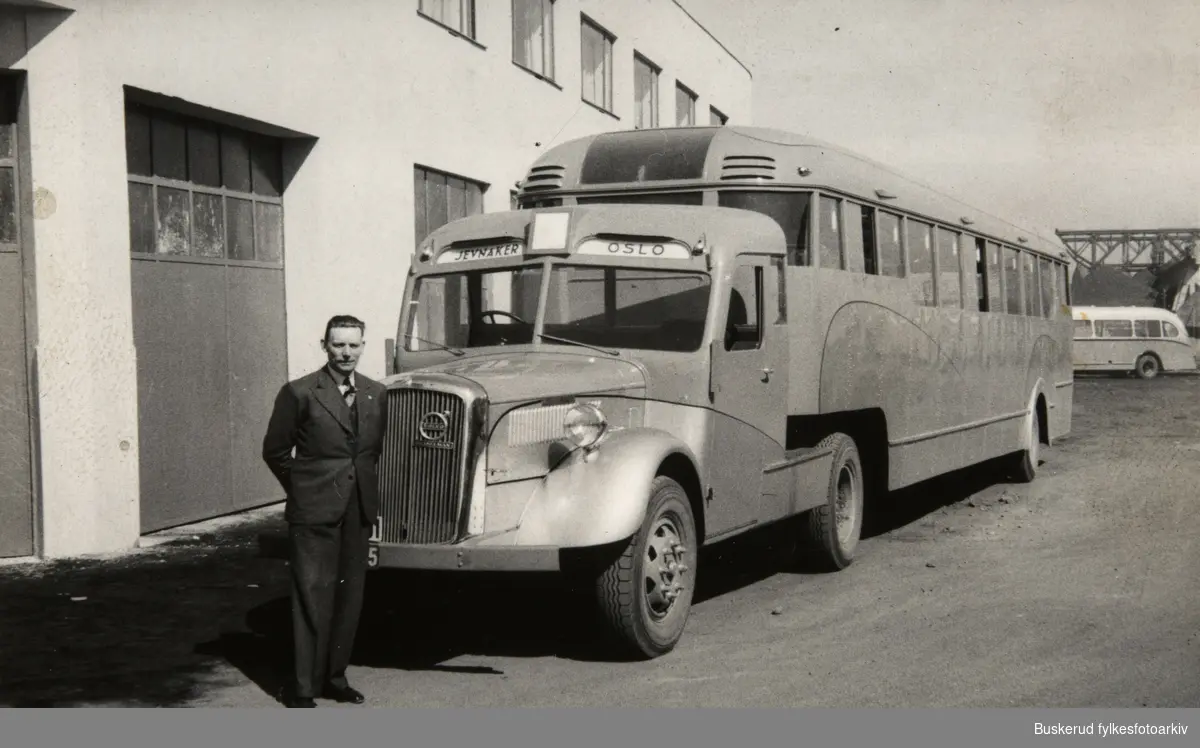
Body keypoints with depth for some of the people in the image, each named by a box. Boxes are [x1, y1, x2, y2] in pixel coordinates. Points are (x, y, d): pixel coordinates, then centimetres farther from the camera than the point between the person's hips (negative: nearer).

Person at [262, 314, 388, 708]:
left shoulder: (377, 394, 8)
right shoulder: (299, 393, -5)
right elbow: (275, 451, 0)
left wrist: (369, 490, 10)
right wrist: (303, 488, 4)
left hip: (359, 512, 5)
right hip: (314, 513, -5)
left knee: (349, 598, 9)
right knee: (312, 600, -4)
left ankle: (334, 677, 21)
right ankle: (304, 688, 2)